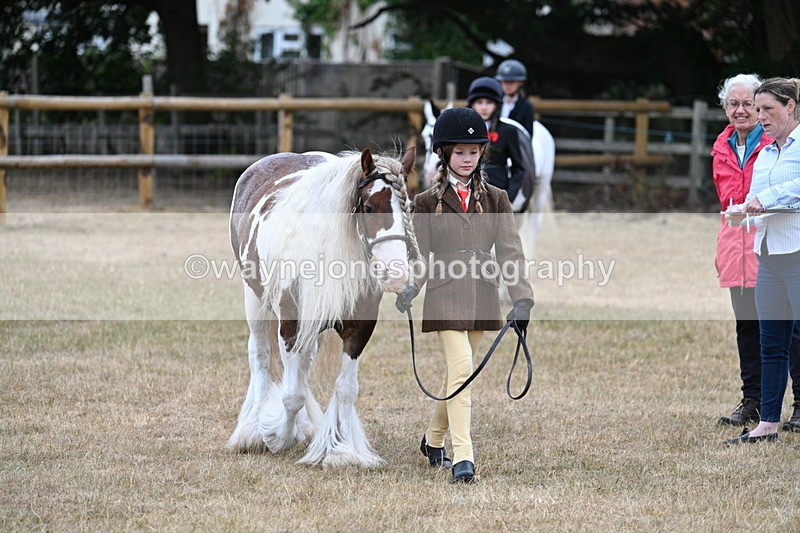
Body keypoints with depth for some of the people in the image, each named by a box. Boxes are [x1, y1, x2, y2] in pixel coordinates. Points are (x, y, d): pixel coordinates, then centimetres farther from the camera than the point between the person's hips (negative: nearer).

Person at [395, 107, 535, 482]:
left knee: (458, 373, 13)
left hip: (481, 296, 3)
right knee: (461, 370, -16)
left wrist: (522, 297, -13)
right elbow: (422, 256, 0)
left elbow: (509, 251, -1)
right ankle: (463, 458, -18)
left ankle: (433, 441, 34)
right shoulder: (427, 203, 1)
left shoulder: (495, 200, 6)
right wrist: (409, 289, -21)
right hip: (445, 296, -3)